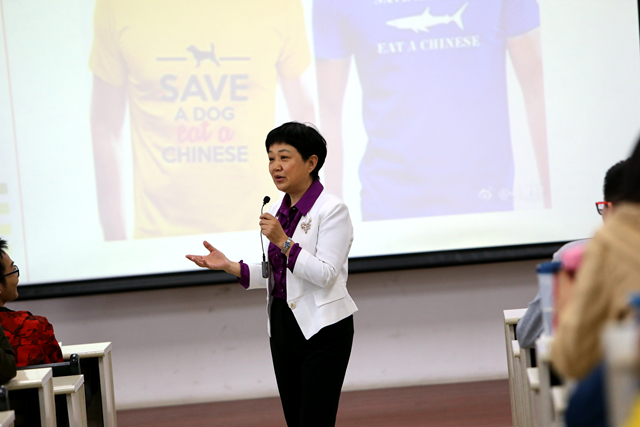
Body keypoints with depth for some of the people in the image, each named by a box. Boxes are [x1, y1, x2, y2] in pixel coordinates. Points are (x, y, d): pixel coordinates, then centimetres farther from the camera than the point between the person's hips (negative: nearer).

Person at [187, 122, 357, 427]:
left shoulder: (331, 210, -11)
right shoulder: (278, 211, 11)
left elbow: (325, 275, -18)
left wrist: (283, 241, -24)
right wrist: (228, 266, 4)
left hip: (322, 329, -8)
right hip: (283, 324, 8)